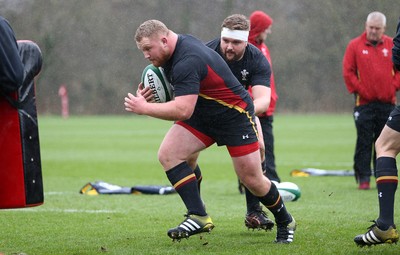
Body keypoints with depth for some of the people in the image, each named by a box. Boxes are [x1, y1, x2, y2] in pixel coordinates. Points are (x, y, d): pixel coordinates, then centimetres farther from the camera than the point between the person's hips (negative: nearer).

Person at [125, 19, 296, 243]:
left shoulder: (187, 61, -32)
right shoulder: (173, 52, -1)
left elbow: (183, 110, -38)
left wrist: (145, 108, -31)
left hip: (235, 114, -9)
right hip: (202, 115, 9)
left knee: (252, 180, -3)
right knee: (168, 154, -13)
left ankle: (285, 222, 23)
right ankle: (199, 217, -16)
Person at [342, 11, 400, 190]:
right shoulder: (355, 46, 0)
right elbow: (348, 72, -1)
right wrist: (359, 90, -8)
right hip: (364, 103, -2)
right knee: (364, 143, -3)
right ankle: (363, 178, 0)